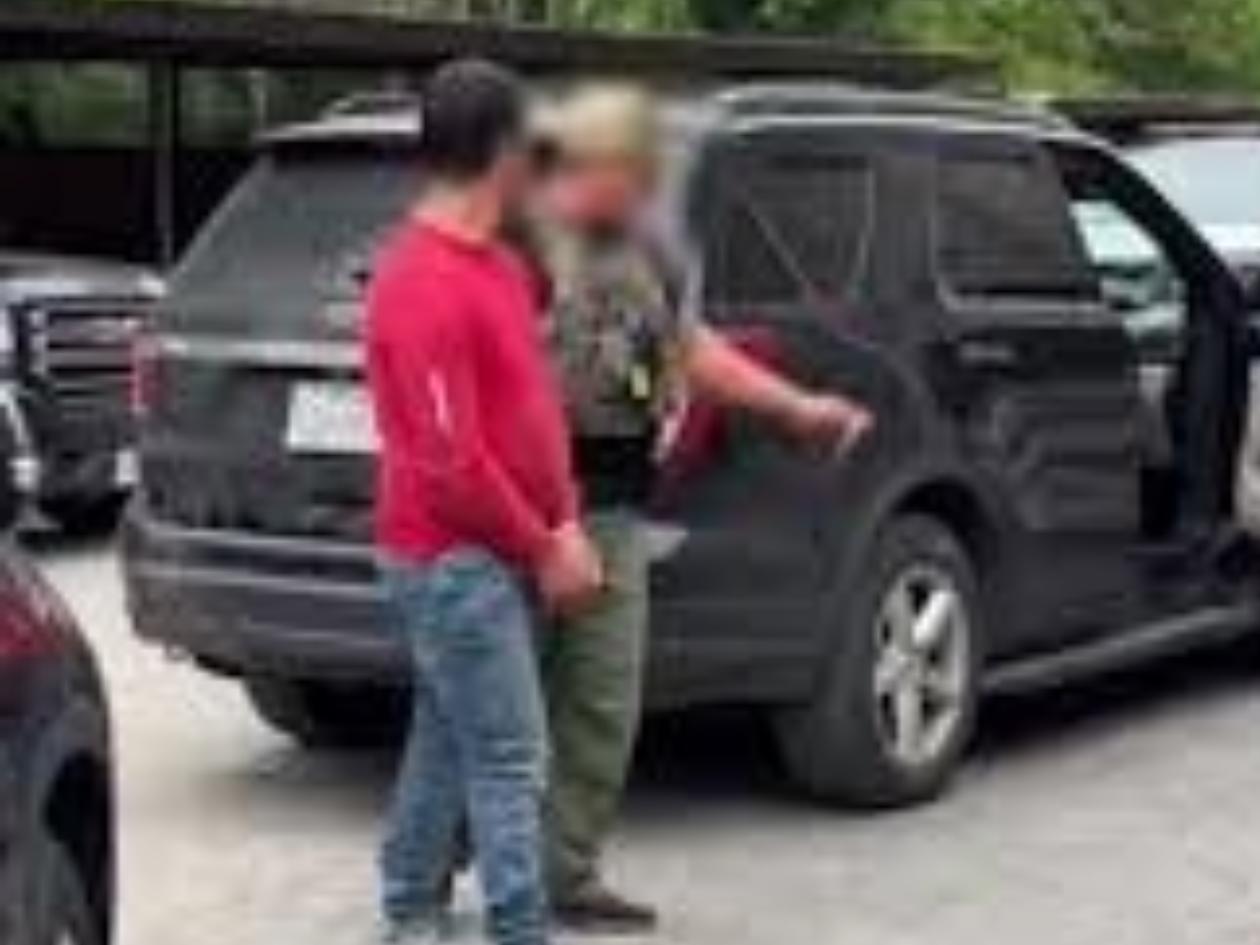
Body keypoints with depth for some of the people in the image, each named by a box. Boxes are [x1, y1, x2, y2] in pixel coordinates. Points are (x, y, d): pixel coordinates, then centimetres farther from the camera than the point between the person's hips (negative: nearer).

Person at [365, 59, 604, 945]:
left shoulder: (497, 264, 11)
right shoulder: (424, 284, -21)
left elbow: (535, 400, 17)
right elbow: (452, 460, -22)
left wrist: (566, 524, 7)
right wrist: (544, 550, -13)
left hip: (493, 551, 10)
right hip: (455, 562, -10)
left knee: (450, 737, 18)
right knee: (512, 758, -6)